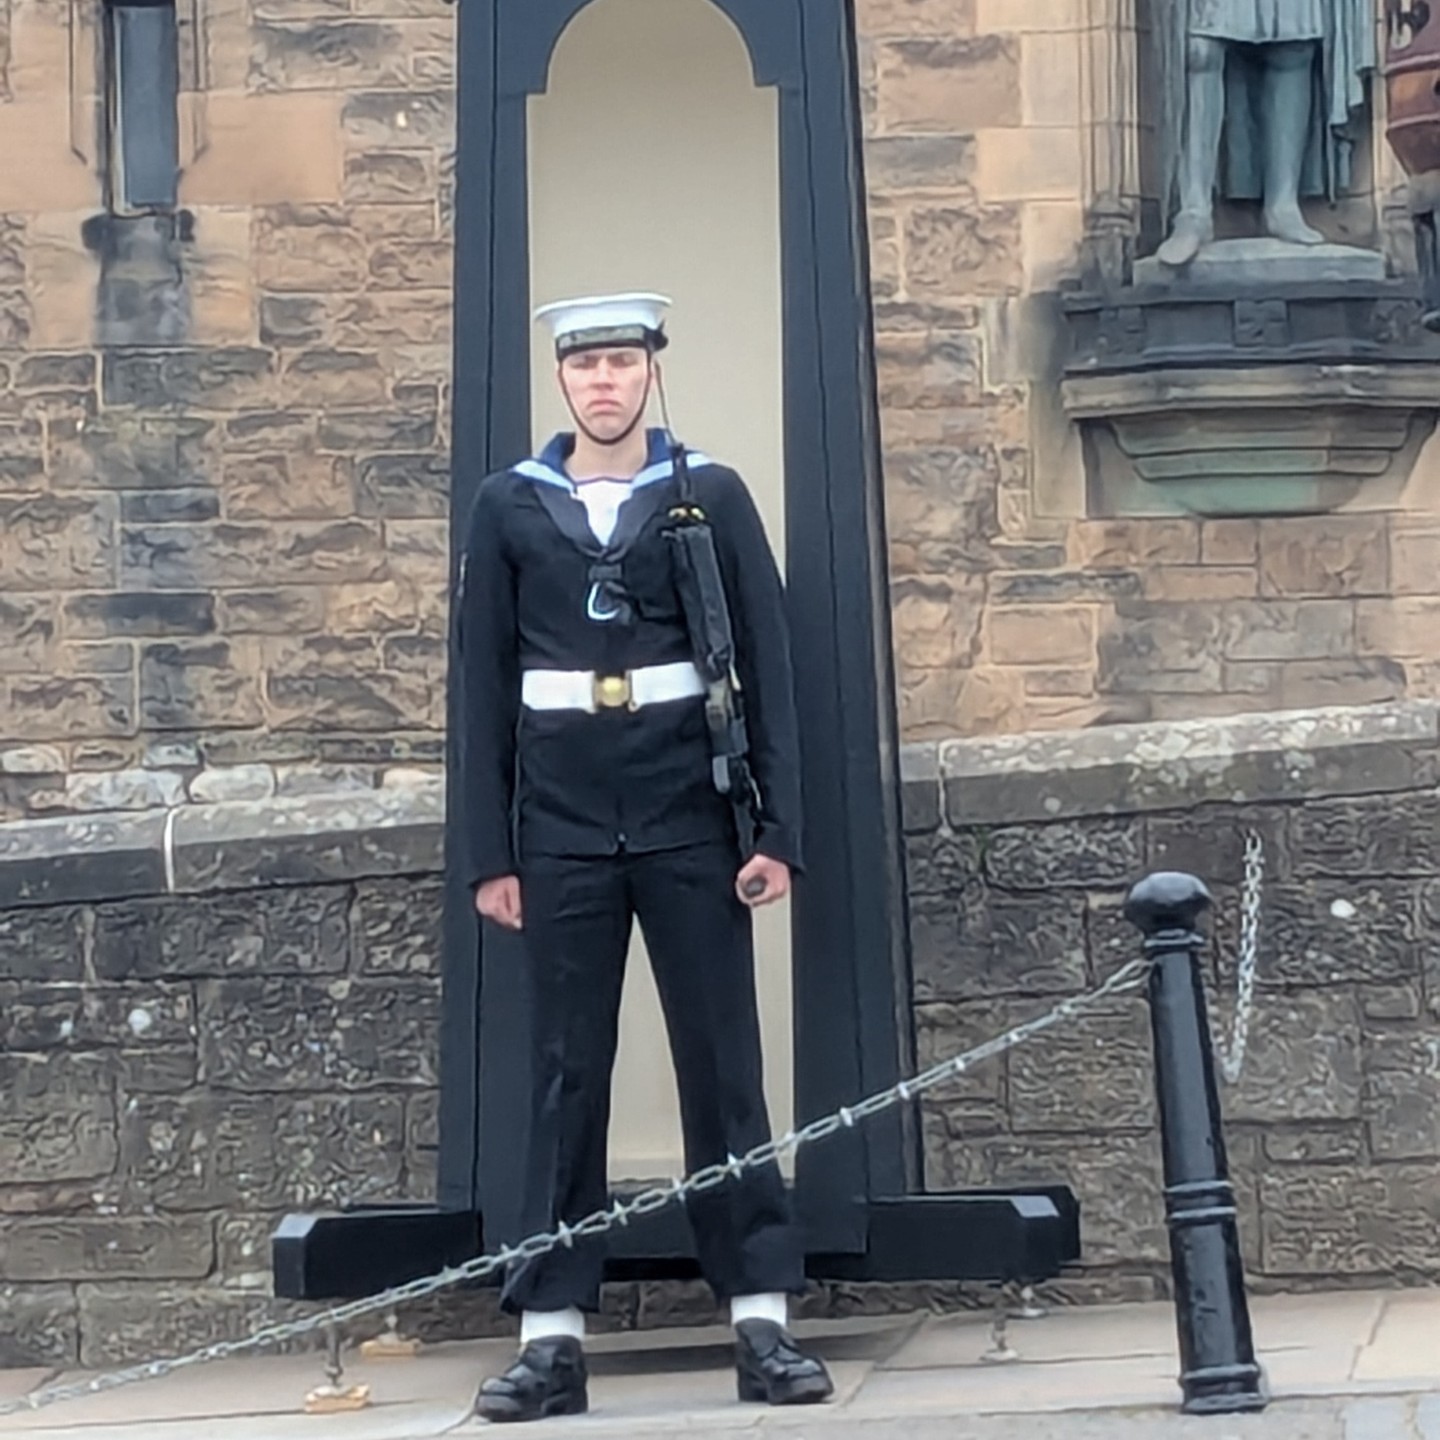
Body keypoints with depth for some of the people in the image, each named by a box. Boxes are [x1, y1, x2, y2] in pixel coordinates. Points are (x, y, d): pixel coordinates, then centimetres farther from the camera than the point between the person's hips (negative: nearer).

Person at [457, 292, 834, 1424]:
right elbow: (485, 686, 7)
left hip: (690, 820, -1)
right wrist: (489, 854, 2)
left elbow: (769, 667, 2)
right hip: (563, 830, 1)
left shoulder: (712, 495, 4)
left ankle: (764, 1322, 6)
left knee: (724, 1065, 1)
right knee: (566, 1075, 3)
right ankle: (552, 1336, 6)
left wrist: (778, 830, -4)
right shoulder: (510, 507, 7)